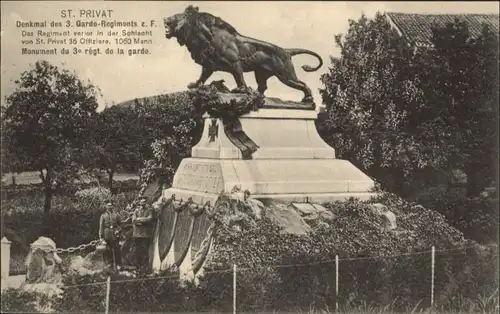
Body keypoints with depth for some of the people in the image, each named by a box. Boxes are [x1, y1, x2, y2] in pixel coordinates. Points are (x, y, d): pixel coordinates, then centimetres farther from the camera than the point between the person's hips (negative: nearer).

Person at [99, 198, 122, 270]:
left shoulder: (116, 214, 9)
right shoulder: (103, 215, 7)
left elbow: (121, 224, 12)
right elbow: (101, 226, 4)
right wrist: (101, 236, -2)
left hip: (115, 234, 0)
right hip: (107, 235, 0)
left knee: (117, 250, 0)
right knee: (108, 250, 3)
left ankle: (118, 265, 5)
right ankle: (109, 264, 14)